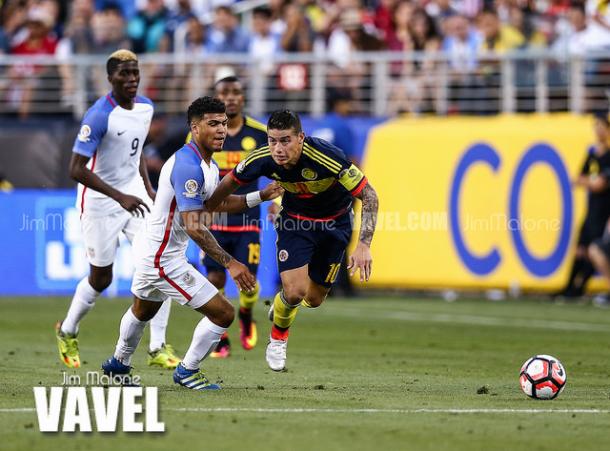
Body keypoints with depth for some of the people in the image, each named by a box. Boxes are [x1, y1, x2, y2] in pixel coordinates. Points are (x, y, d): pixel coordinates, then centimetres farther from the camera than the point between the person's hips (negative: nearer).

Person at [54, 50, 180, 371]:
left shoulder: (145, 107, 1)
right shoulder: (98, 116, -23)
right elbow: (76, 169, -26)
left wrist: (147, 187, 10)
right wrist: (120, 197, -30)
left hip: (134, 195, 6)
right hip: (100, 202, -6)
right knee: (101, 279, 7)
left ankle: (158, 347, -2)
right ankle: (67, 331, 35)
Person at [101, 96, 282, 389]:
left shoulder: (208, 165, 6)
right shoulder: (187, 165, -27)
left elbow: (217, 203, 22)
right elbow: (194, 227, -31)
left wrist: (261, 196, 10)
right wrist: (230, 263, -33)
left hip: (149, 249, 11)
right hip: (163, 258, -11)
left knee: (143, 309, 33)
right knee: (223, 313, -8)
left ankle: (118, 364, 55)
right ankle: (187, 371, 9)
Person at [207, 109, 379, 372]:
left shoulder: (328, 158, -37)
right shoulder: (263, 160, -25)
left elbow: (368, 195, -29)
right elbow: (230, 183, -4)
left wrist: (364, 245, -36)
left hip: (335, 222, -1)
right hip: (295, 220, 1)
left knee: (314, 299, 7)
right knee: (295, 290, -17)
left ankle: (282, 305, 44)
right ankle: (278, 338, 15)